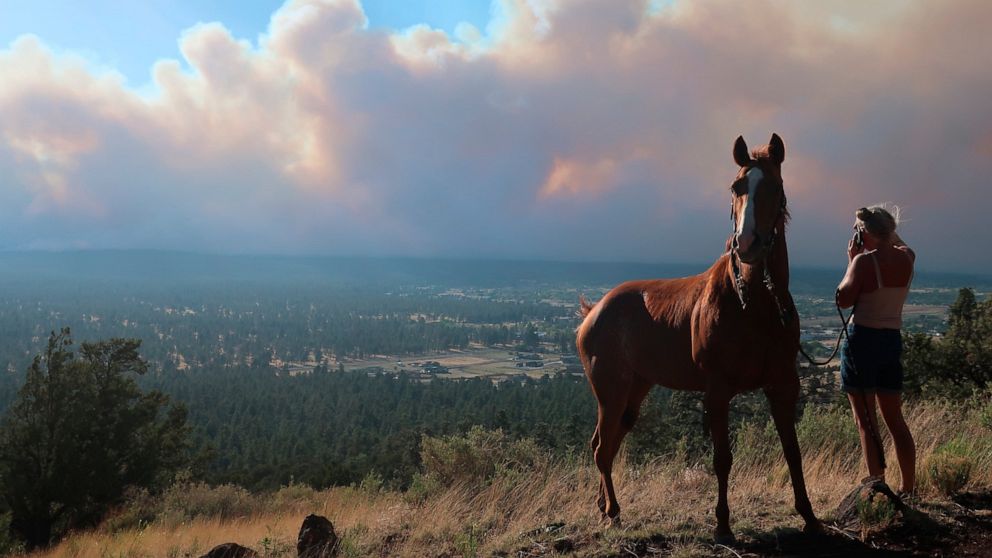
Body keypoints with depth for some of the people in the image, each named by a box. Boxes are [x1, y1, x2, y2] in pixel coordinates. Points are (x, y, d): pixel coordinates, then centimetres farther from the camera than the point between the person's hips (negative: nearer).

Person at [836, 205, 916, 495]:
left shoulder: (864, 261, -15)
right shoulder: (906, 259, 4)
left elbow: (844, 299, -10)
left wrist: (851, 261, -4)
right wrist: (887, 228, 21)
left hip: (862, 340, -6)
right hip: (893, 340, 6)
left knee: (865, 421, 2)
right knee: (895, 419, 14)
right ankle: (909, 487, 16)